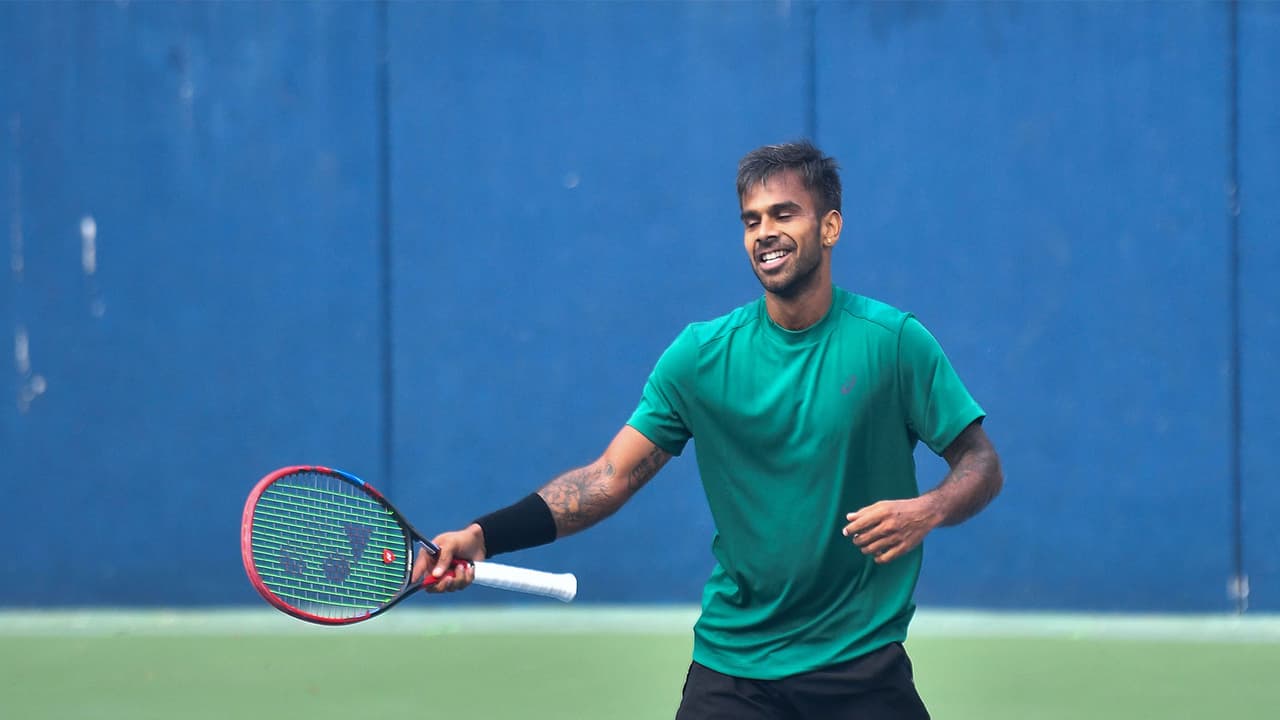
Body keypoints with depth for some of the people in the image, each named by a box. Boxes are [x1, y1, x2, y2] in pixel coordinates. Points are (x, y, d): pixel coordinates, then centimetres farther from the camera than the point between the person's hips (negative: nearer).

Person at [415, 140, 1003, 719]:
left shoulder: (893, 340, -5)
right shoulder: (701, 354, -2)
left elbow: (980, 462, 1)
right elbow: (609, 478, -4)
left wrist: (928, 510, -22)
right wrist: (484, 535, -17)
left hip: (862, 665, -1)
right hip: (732, 663, 1)